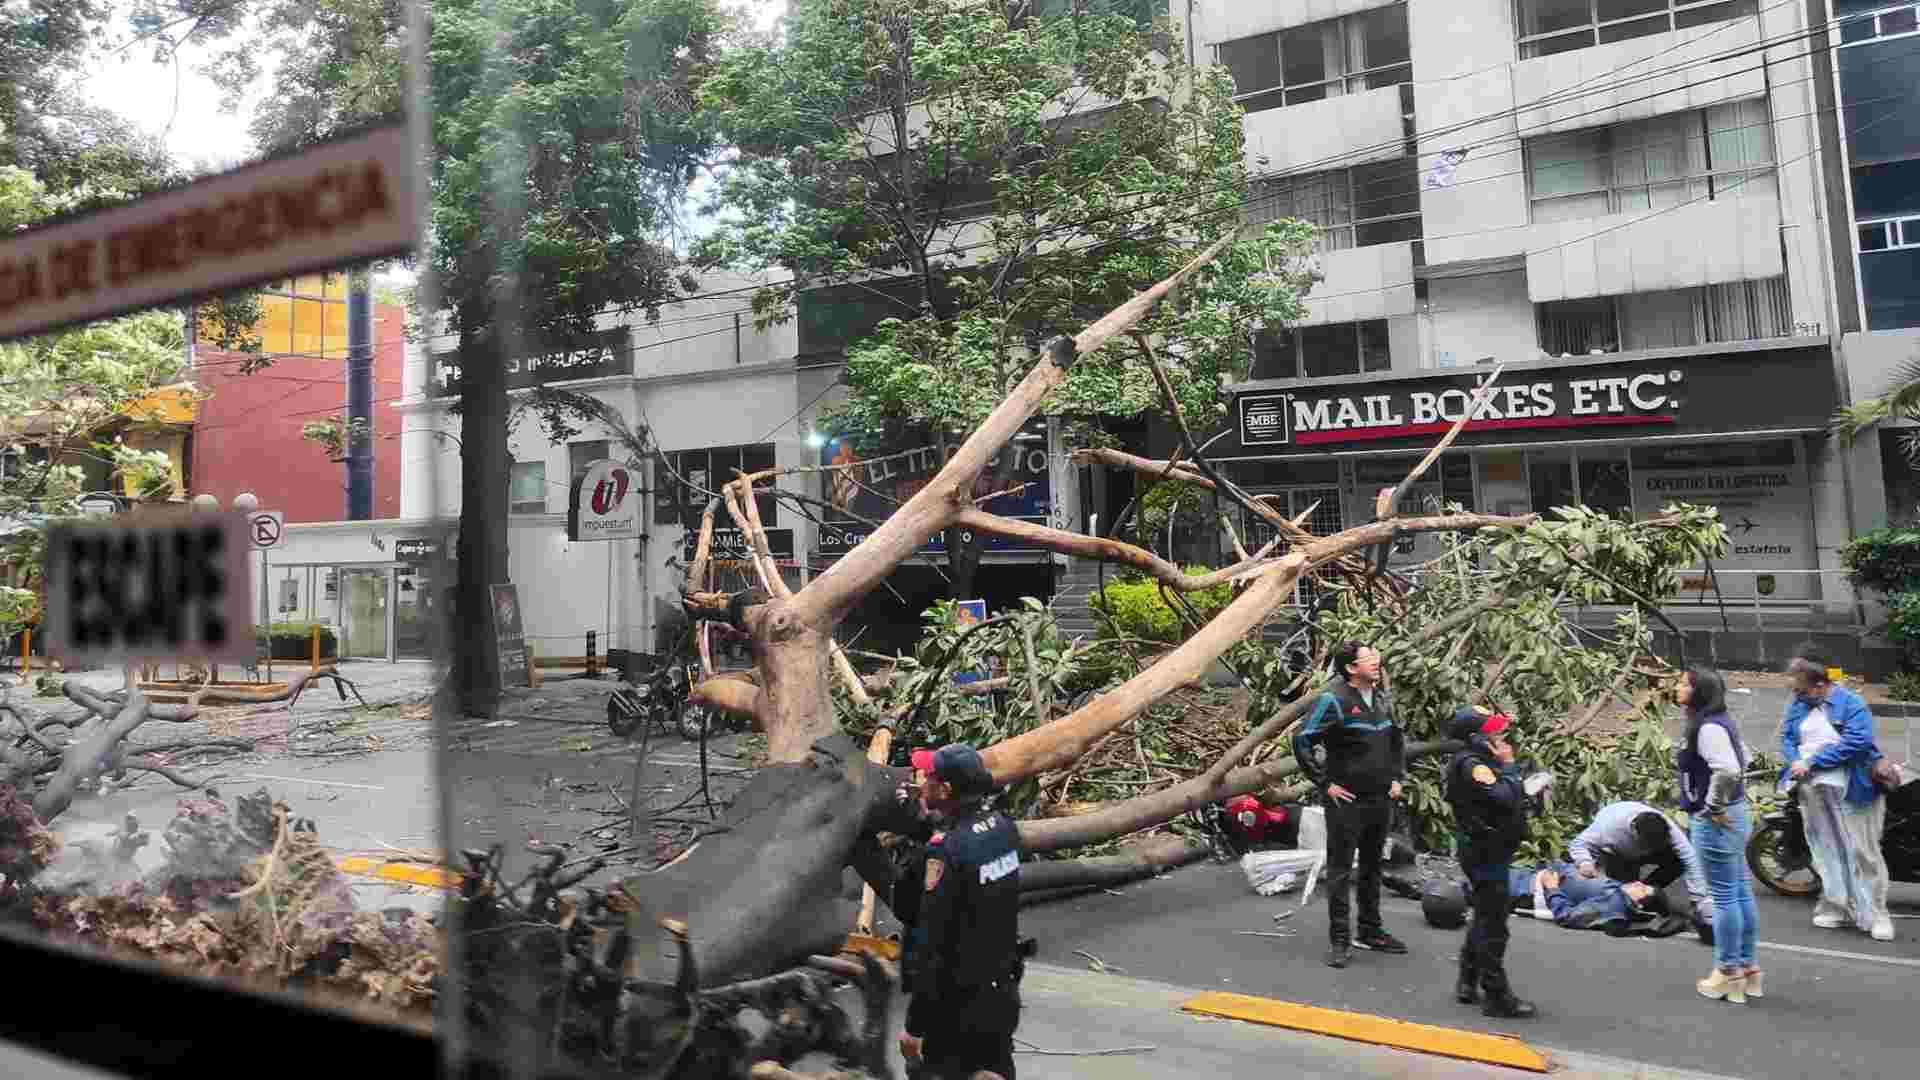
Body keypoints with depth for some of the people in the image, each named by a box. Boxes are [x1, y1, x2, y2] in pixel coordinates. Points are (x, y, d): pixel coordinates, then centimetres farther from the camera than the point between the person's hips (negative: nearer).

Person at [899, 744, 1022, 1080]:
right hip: (1004, 992, 7)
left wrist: (915, 1026, -16)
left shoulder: (947, 851, -25)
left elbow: (931, 946, -23)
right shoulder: (1003, 826, -4)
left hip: (959, 1003, -7)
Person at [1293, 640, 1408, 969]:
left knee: (1372, 868, 17)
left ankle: (1371, 931, 30)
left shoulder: (1382, 698, 8)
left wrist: (1397, 777, 15)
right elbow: (1302, 742, -16)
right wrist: (1325, 783, -14)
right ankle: (1339, 940, 8)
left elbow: (1397, 739, 25)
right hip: (1347, 801, -7)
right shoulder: (1334, 699, -15)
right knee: (1340, 871, 1)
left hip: (1381, 799, 7)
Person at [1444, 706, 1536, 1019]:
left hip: (1486, 850, 11)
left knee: (1485, 918, 20)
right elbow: (1506, 798, -30)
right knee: (1493, 925, -3)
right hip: (1486, 852, -11)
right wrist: (1508, 765, -17)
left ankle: (1468, 984, 30)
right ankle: (1497, 996, 4)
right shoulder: (1472, 765, -20)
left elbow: (1513, 798, 13)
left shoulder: (1480, 761, 12)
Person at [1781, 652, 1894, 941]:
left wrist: (1811, 763, -20)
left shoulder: (1852, 704, -9)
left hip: (1850, 790, -5)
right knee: (1826, 852, 11)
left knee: (1862, 852, 0)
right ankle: (1833, 907, 20)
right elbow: (1786, 737, 13)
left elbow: (1857, 741, -20)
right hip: (1812, 789, 5)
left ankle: (1875, 914, 9)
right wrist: (1795, 762, -9)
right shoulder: (1798, 705, 9)